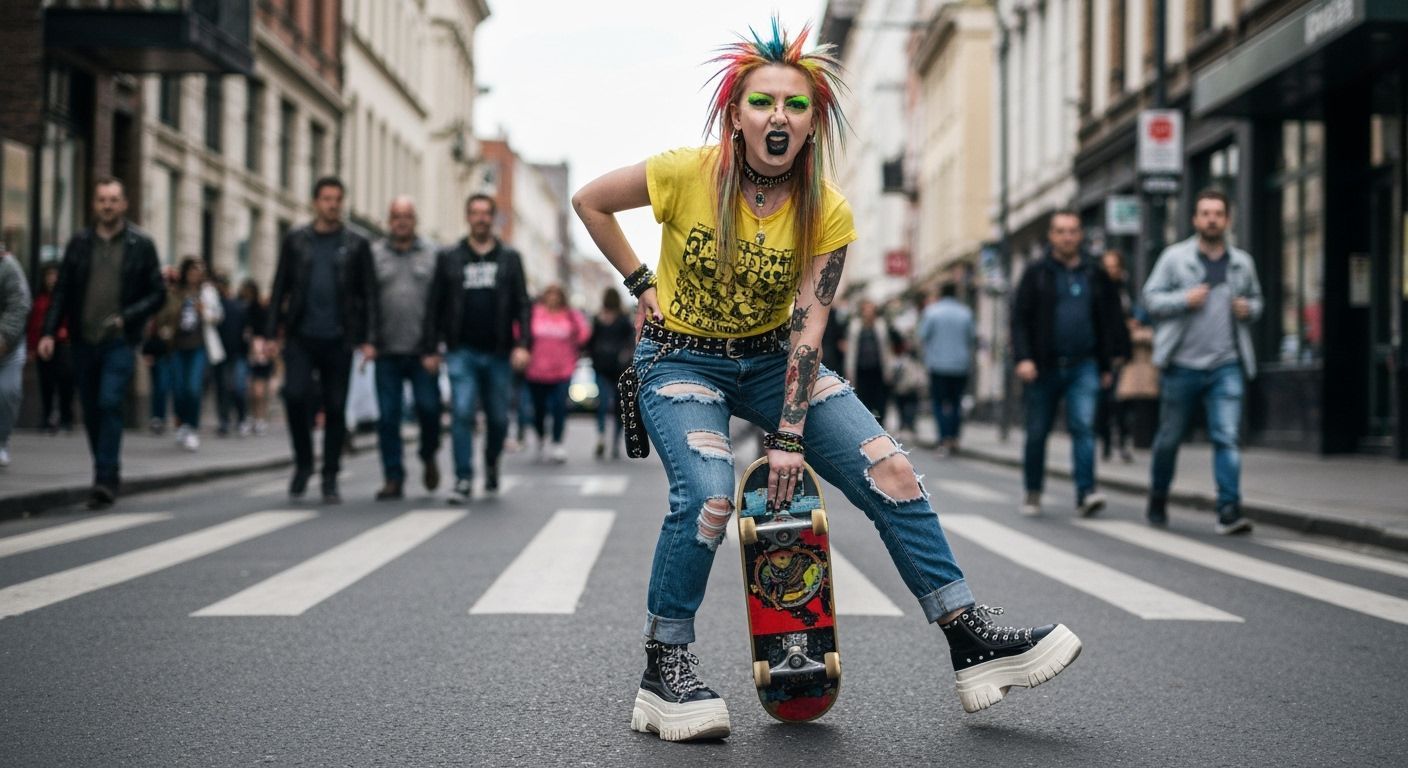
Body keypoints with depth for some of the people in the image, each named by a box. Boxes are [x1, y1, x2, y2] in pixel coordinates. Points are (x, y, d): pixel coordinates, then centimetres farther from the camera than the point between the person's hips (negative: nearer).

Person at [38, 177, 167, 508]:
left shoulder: (141, 244, 1)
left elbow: (157, 294, 1)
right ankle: (107, 474, 22)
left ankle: (105, 479, -15)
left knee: (109, 403, -16)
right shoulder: (79, 243, 7)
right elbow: (62, 291, 8)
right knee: (90, 411, 8)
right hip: (83, 341, 3)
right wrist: (49, 331, -4)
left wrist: (127, 317, -14)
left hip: (120, 341, -3)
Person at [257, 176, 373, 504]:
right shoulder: (295, 241, 8)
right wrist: (271, 333, 1)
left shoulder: (356, 245, 6)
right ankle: (303, 462, 7)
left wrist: (365, 338, -4)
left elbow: (366, 294, 4)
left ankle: (330, 479, 12)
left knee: (335, 408, 2)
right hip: (300, 337, 0)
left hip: (338, 340, 0)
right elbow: (279, 289, 8)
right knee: (295, 395, -15)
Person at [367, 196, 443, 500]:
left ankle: (429, 456, 24)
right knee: (388, 416, 1)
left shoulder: (433, 255, 6)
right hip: (387, 351, 1)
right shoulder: (374, 255, 8)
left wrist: (435, 348, -5)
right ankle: (393, 478, 9)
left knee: (428, 407, -4)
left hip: (422, 352, -1)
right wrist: (368, 340, -6)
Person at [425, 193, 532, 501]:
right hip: (462, 352, -1)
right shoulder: (448, 257, 8)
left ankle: (491, 463, 33)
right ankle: (463, 478, -8)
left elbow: (523, 305, 5)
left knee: (498, 418, 7)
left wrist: (523, 344, -8)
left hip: (498, 353, 1)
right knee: (462, 413, -12)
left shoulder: (510, 258, 10)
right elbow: (435, 305, 7)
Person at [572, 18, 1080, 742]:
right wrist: (641, 283, -4)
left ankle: (973, 644, -2)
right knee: (706, 495, -29)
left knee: (889, 470, -11)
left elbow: (807, 324, -16)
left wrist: (789, 434, -21)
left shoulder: (828, 212, -11)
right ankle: (662, 675, -11)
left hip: (771, 358, 3)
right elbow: (589, 201, -3)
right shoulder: (686, 175, -17)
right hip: (680, 359, -3)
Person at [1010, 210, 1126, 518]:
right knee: (1037, 432, 7)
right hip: (1044, 366, -1)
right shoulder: (1036, 274, 3)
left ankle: (1086, 493, -18)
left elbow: (1107, 322, 15)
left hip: (1083, 367, 1)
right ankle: (1032, 493, 21)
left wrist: (1105, 365, 12)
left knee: (1084, 425, -14)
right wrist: (1023, 358, -13)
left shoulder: (1094, 275, 10)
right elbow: (1020, 318, -2)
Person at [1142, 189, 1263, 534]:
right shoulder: (1175, 257, 2)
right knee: (1169, 437, 10)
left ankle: (1229, 511, -12)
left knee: (1227, 437, -10)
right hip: (1182, 364, -1)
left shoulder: (1242, 263, 12)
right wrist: (1184, 299, -14)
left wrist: (1249, 309, 2)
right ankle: (1158, 499, 30)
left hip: (1227, 366, 2)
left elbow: (1255, 299, 25)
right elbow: (1151, 297, 2)